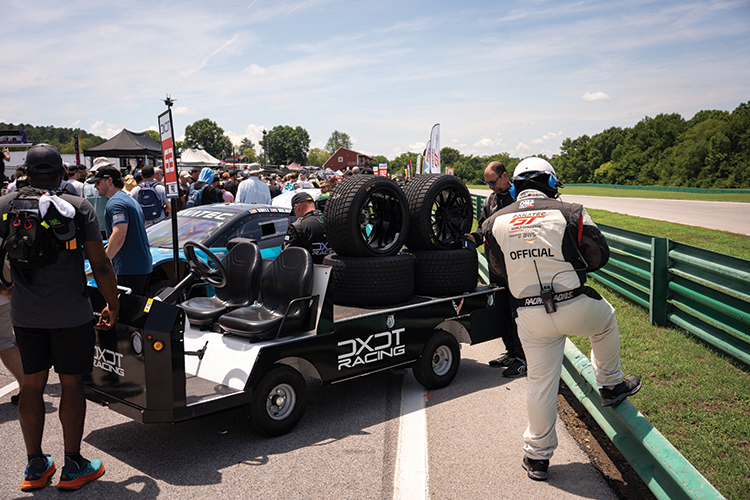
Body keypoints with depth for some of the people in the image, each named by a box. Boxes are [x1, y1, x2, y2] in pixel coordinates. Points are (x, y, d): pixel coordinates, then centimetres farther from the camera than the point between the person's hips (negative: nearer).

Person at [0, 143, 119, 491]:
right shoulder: (79, 207, -7)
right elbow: (100, 266, -8)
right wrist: (113, 306, 3)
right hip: (70, 313, -3)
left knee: (32, 384, 14)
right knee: (71, 385, 6)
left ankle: (35, 467, 23)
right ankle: (73, 467, 15)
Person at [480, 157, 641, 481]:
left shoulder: (496, 223, 1)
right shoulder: (569, 213, -7)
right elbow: (599, 256, 3)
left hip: (531, 317, 2)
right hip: (577, 308, -2)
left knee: (541, 382, 13)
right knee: (606, 321, 32)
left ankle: (537, 455, 23)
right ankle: (611, 386, 46)